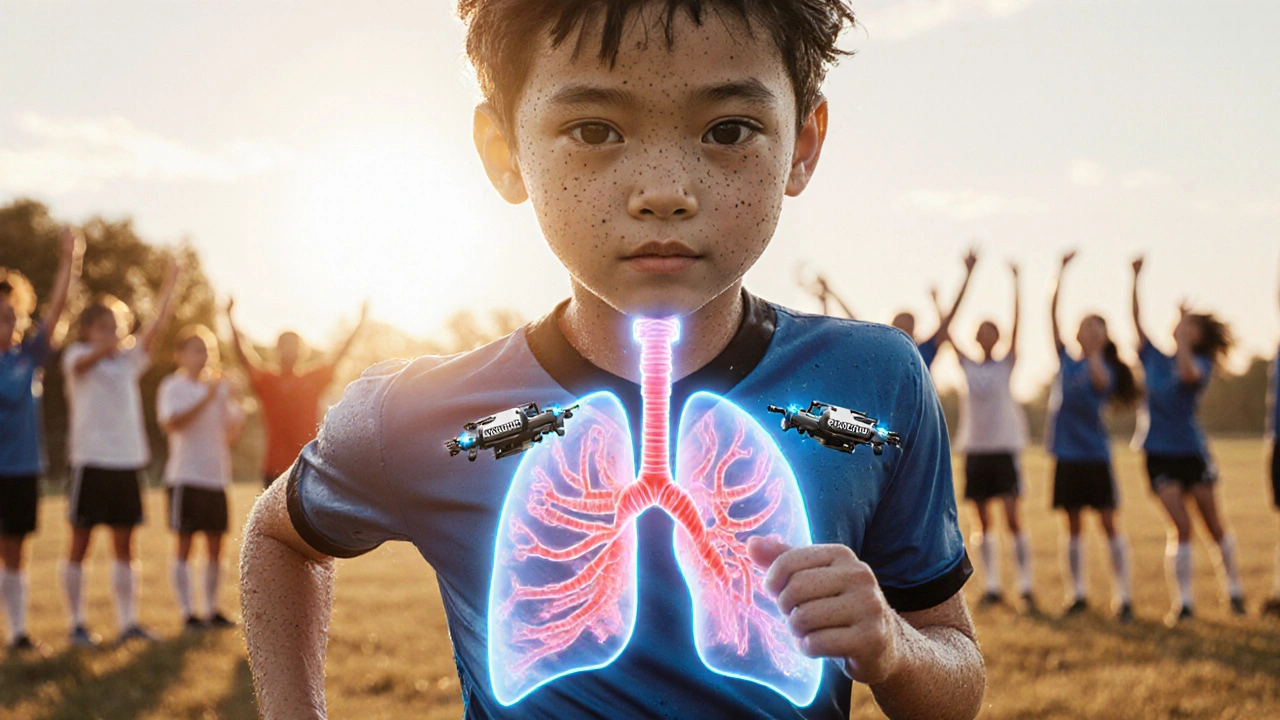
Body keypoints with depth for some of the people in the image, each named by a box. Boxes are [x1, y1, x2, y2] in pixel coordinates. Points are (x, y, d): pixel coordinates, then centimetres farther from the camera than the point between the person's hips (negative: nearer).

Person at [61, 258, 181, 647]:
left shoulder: (128, 359, 13)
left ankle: (128, 622, 10)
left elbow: (156, 328, 2)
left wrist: (170, 286, -7)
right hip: (91, 460, -5)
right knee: (80, 544, 2)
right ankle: (77, 624, 8)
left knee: (124, 545, 7)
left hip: (128, 460, 5)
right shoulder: (77, 356, 1)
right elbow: (84, 361, -23)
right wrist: (109, 345, -43)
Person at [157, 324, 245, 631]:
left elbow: (231, 432, 16)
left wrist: (237, 422, -5)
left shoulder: (219, 386, 14)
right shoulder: (173, 386, -2)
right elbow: (171, 423, -19)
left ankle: (212, 610, 15)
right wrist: (206, 399, -22)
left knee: (215, 546, 7)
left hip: (216, 476, 6)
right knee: (185, 544, -2)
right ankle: (187, 612, 1)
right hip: (186, 476, -6)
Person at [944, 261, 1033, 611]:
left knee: (1012, 517, -10)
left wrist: (1015, 283, -12)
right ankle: (992, 585, 12)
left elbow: (1016, 325, -7)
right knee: (983, 520, 6)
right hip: (975, 448, 3)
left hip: (1004, 447, -3)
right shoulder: (968, 367, 8)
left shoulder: (1005, 365, 3)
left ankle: (1025, 586, -7)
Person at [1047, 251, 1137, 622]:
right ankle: (1078, 594, 16)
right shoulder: (1066, 362, 8)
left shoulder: (1104, 369, -4)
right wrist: (1060, 275, -2)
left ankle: (1123, 596, 0)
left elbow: (1099, 381, -30)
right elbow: (1052, 316, 3)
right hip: (1066, 455, 4)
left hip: (1094, 456, -4)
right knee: (1073, 525, 8)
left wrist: (1094, 349, -24)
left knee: (1108, 523, -3)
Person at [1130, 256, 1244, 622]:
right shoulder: (1154, 358, 5)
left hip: (1192, 452, -2)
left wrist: (1180, 333, -22)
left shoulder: (1201, 363, -6)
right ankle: (1182, 601, -1)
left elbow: (1187, 373, -30)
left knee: (1213, 524, 7)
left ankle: (1234, 591, 22)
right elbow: (1136, 319, 0)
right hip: (1159, 453, 2)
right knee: (1181, 527, -7)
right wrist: (1135, 279, -5)